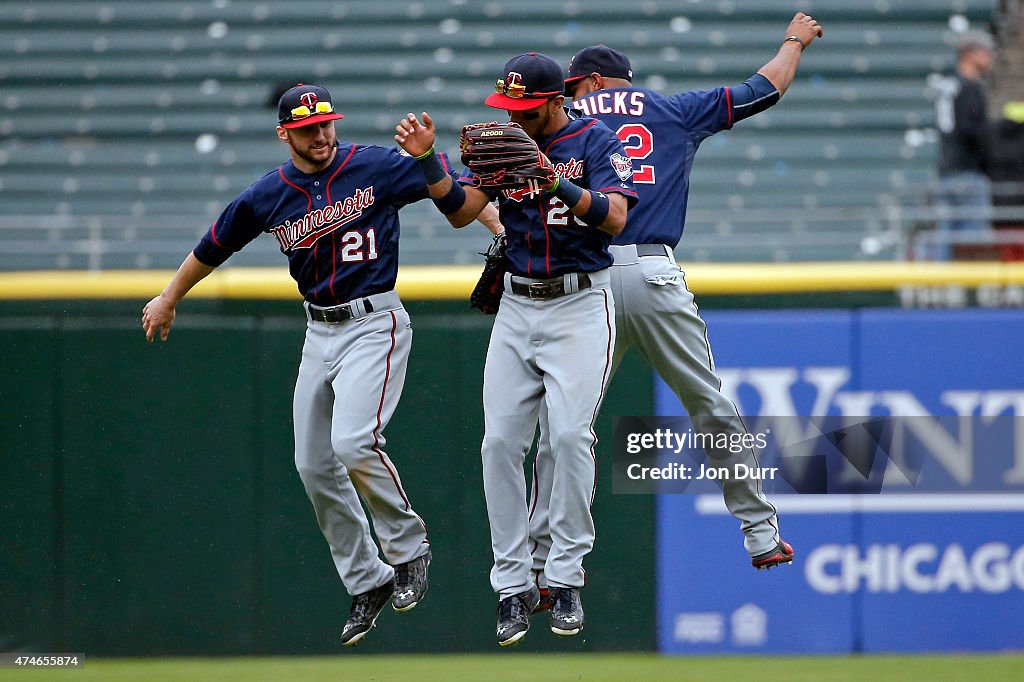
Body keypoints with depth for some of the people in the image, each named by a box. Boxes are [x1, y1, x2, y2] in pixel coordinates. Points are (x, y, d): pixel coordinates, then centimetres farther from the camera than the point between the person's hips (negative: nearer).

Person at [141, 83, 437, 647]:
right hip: (318, 332, 6)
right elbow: (214, 246, 18)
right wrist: (168, 300, 29)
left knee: (352, 441, -24)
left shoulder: (376, 167, -9)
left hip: (373, 325, -6)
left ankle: (408, 548, -4)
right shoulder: (267, 197, 3)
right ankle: (367, 581, 17)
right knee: (314, 467, 5)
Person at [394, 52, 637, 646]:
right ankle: (513, 586, 2)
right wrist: (428, 159, -12)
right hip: (517, 307, 5)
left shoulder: (596, 141, -5)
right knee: (500, 441, -4)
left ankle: (566, 579, -8)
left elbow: (615, 217, -18)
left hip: (580, 306, -5)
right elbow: (461, 211, 3)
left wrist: (557, 184, -32)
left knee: (570, 433, -18)